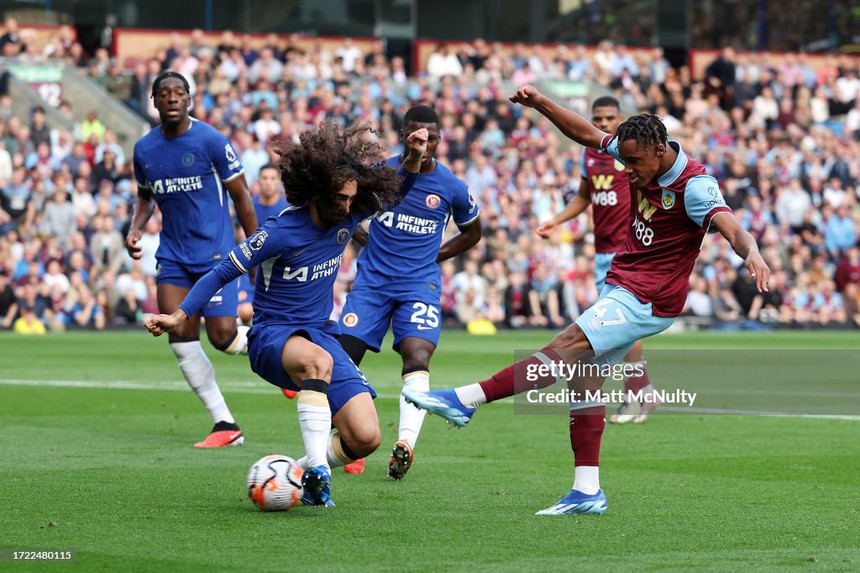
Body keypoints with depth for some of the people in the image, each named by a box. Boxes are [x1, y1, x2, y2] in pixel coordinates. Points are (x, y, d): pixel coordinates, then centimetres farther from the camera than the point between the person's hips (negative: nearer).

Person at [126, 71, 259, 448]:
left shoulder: (211, 141, -9)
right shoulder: (144, 149, 5)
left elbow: (241, 196, -3)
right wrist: (135, 229, 3)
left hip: (215, 253, -5)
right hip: (173, 255, 5)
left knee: (223, 336, -14)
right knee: (180, 338, -7)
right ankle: (225, 426, 0)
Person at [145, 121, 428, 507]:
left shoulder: (346, 218, -2)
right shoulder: (281, 232, -18)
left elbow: (394, 193, 16)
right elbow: (223, 272, -11)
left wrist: (414, 158, -3)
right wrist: (179, 316, -20)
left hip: (321, 334, 6)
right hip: (273, 337, -6)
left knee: (366, 438, -13)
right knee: (318, 360, -44)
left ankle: (301, 471, 16)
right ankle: (316, 471, -42)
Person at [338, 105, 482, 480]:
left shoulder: (451, 188, -1)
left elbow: (472, 232, 18)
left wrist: (436, 255, 7)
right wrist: (368, 241, 3)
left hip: (420, 284, -1)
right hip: (372, 280, 1)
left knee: (417, 358, -23)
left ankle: (405, 445, -32)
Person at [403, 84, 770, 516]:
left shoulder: (694, 185, -21)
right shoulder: (642, 158, 2)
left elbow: (730, 226, -35)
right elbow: (588, 134, 13)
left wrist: (750, 252, -56)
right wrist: (540, 103, 4)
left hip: (647, 301, -9)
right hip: (620, 287, 9)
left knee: (567, 349, -18)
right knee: (582, 377, 3)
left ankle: (466, 400, -18)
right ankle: (587, 491, 5)